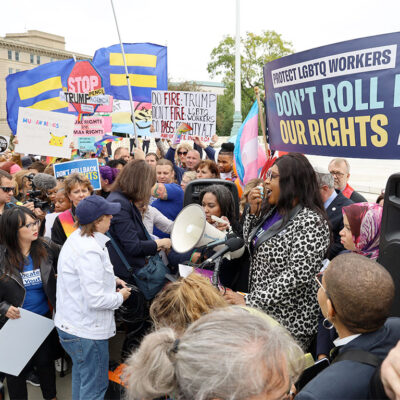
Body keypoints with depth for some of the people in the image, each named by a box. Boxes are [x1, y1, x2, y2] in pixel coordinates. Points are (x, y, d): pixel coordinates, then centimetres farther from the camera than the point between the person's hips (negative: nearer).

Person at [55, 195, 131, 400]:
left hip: (69, 324, 10)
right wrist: (120, 297, -11)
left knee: (81, 378, 29)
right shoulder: (89, 251, -29)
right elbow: (96, 300, -29)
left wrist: (111, 280, 8)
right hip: (86, 331, -10)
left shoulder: (77, 237, 3)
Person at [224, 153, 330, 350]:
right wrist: (253, 211, 1)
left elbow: (297, 276, -25)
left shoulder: (310, 222, -19)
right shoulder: (272, 209, 7)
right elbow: (251, 243, 18)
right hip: (262, 312, 8)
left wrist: (249, 301, -24)